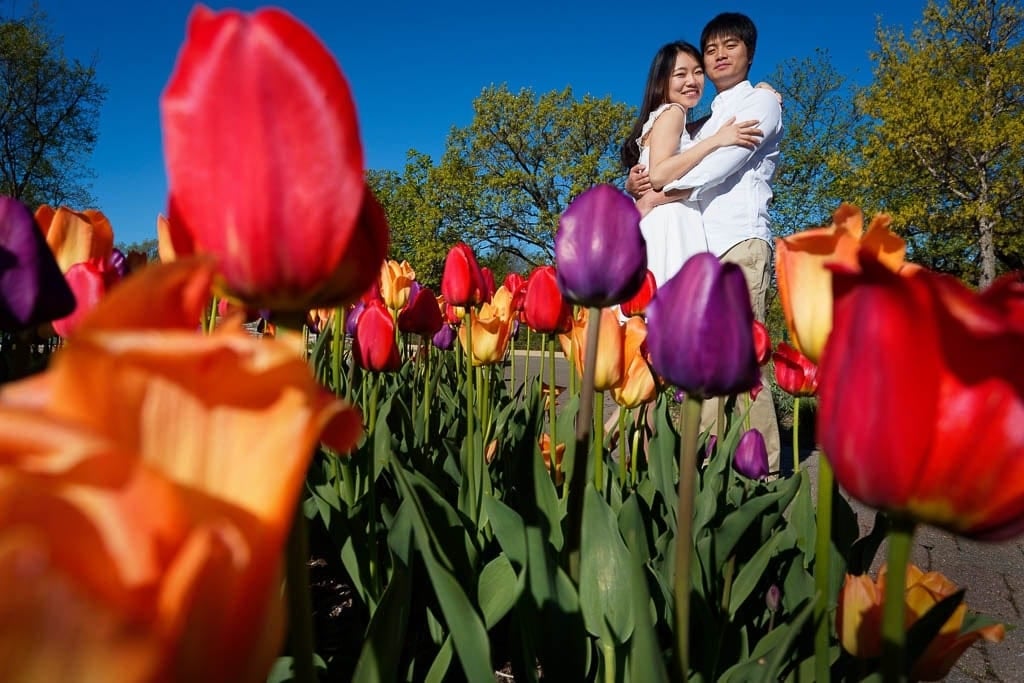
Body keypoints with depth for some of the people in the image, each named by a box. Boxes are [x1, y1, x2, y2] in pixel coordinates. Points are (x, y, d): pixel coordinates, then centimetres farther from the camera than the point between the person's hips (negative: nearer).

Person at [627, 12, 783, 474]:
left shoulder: (762, 100, 8)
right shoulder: (705, 121, 29)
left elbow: (725, 160, -9)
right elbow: (675, 174, 21)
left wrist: (659, 190, -7)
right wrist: (639, 182, -1)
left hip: (741, 241, -7)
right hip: (703, 246, 7)